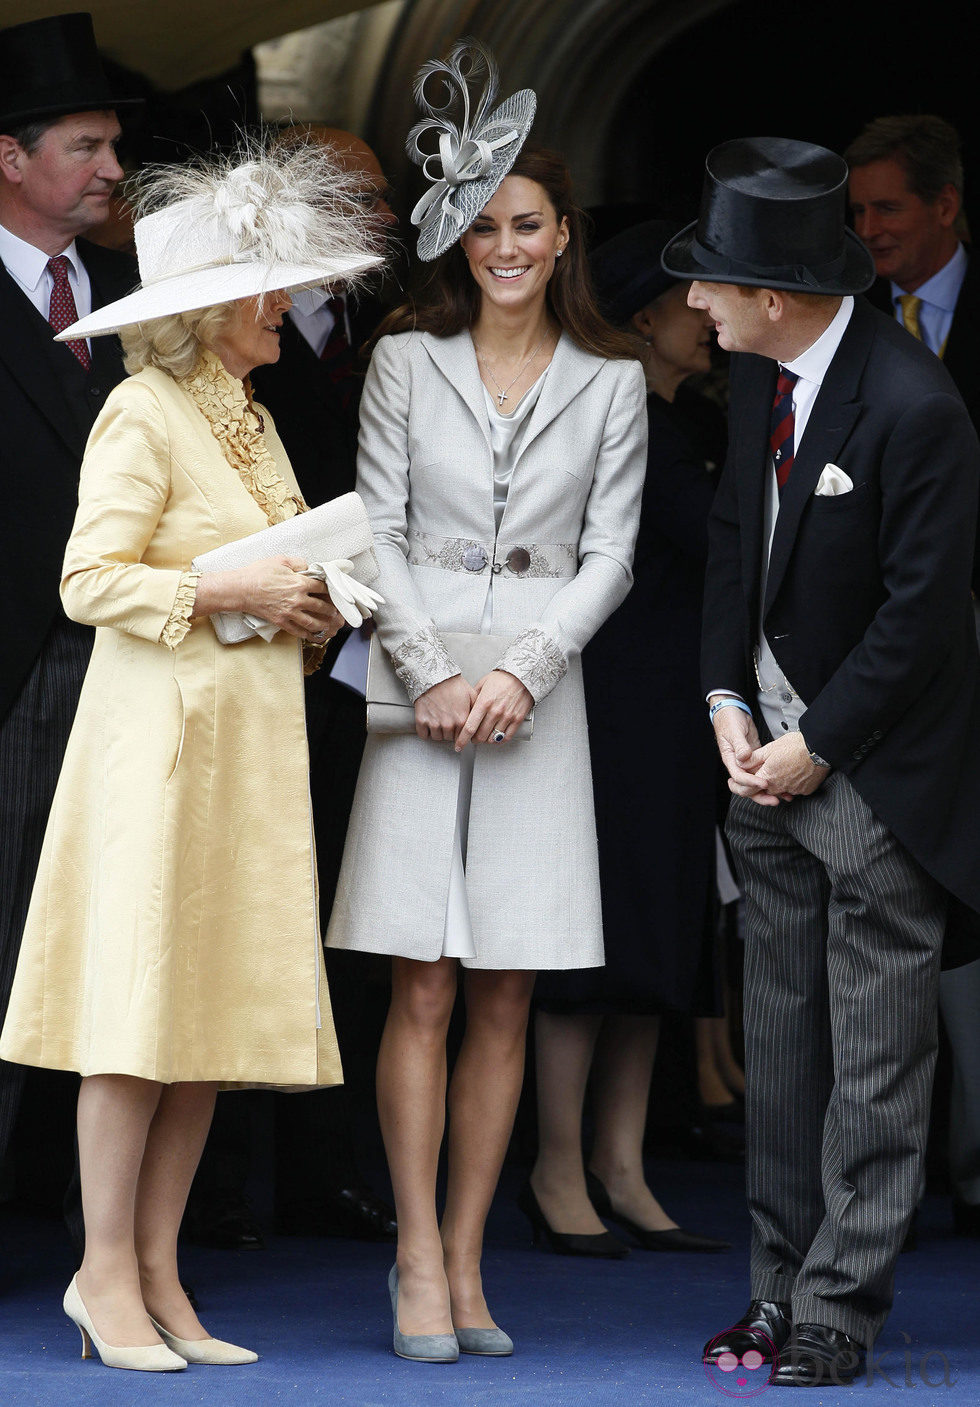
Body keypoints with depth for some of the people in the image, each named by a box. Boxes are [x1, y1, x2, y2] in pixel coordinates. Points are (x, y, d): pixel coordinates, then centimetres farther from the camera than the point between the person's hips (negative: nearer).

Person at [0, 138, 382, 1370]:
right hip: (161, 740, -8)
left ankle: (158, 1275, 11)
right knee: (142, 1010, -5)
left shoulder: (249, 420, 18)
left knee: (216, 1010, 6)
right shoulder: (144, 414, -8)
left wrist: (313, 609, 6)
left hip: (248, 749, 8)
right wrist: (238, 591, -17)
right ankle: (106, 1277, 2)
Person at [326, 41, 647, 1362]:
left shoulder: (610, 382, 7)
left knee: (505, 1000, 2)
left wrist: (521, 671, -10)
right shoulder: (406, 361, 4)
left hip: (540, 693, 1)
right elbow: (377, 533, 1)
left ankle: (465, 1259, 8)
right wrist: (433, 676, -11)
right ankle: (419, 1262, -1)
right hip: (421, 687, -1)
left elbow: (608, 554, 3)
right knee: (422, 991, -5)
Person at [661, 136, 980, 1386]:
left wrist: (818, 748, -12)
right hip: (772, 747, 7)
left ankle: (839, 1306, 5)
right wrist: (730, 705, 3)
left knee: (875, 1049, 0)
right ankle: (779, 1284, 17)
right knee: (780, 1033, 10)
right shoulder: (757, 375, 4)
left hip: (877, 764, -7)